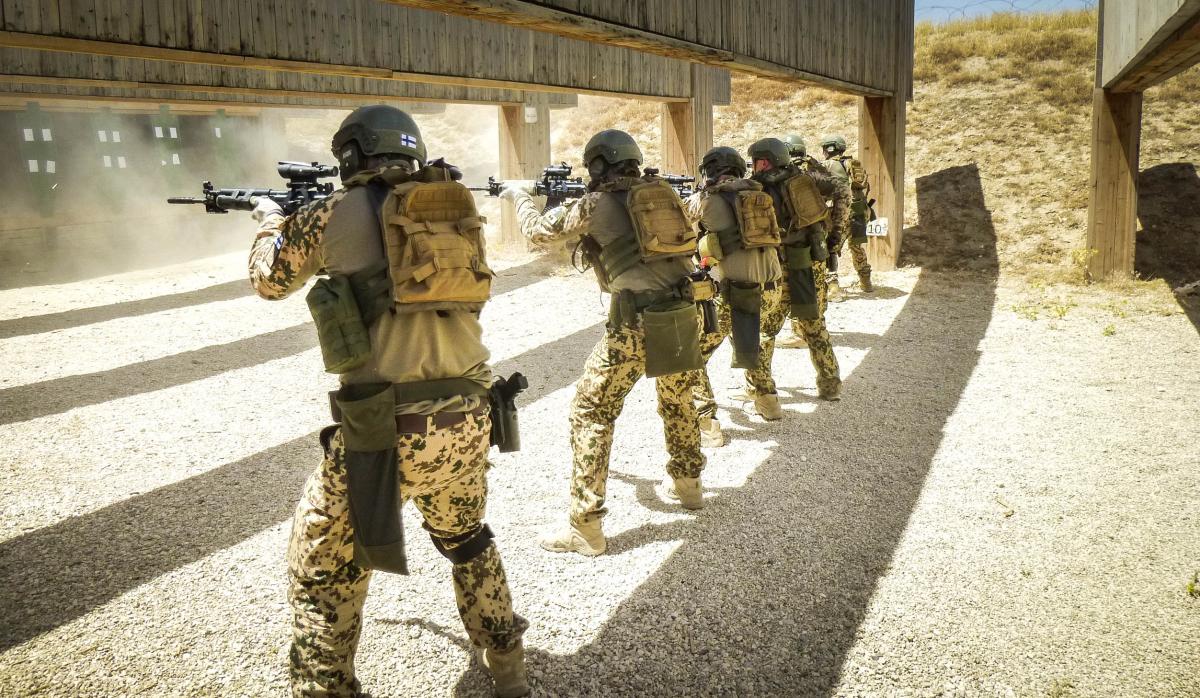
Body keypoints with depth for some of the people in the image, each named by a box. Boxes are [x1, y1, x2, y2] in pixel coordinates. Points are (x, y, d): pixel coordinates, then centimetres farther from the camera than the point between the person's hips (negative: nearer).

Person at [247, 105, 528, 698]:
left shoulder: (335, 212, -1)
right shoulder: (457, 206, 11)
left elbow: (270, 280, 17)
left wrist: (271, 221, 38)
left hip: (385, 425, -5)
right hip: (466, 417, 5)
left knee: (324, 564, 15)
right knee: (465, 535, 29)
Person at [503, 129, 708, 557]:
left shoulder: (596, 204, -1)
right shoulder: (662, 192, 14)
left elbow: (539, 233, 12)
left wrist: (519, 195, 30)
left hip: (637, 321, -6)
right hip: (683, 314, 6)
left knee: (591, 413, 2)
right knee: (677, 399, 29)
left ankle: (586, 526, 0)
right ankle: (686, 482, 45)